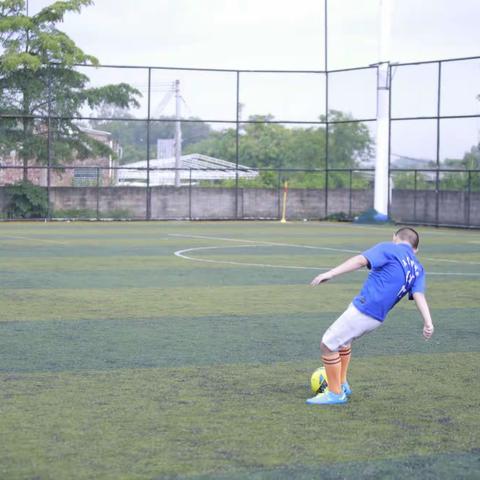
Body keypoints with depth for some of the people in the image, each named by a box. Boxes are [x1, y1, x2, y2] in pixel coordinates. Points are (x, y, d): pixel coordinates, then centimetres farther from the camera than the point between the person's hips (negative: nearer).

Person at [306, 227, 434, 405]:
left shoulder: (389, 249, 0)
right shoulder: (417, 269, 14)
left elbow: (361, 260, -16)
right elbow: (419, 295, -3)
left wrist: (331, 273, -22)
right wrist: (428, 322, -17)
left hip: (362, 310, -8)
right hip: (377, 318, 8)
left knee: (328, 345, 6)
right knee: (341, 339, 32)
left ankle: (335, 394, 12)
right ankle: (342, 385, 37)